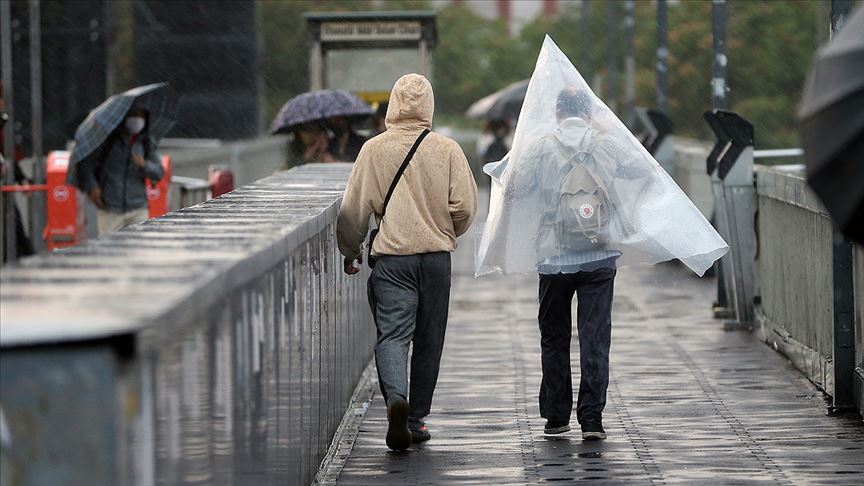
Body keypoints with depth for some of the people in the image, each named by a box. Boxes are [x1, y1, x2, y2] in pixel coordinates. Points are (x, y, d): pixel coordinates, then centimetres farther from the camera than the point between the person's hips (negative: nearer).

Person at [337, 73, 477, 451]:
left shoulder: (374, 150, -2)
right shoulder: (447, 150, -1)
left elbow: (354, 209, 1)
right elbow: (465, 206, -4)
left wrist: (350, 250, 17)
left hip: (391, 256, -1)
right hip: (436, 256, 1)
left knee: (392, 334, -6)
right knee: (428, 340, 11)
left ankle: (396, 397, -32)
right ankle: (416, 419, 17)